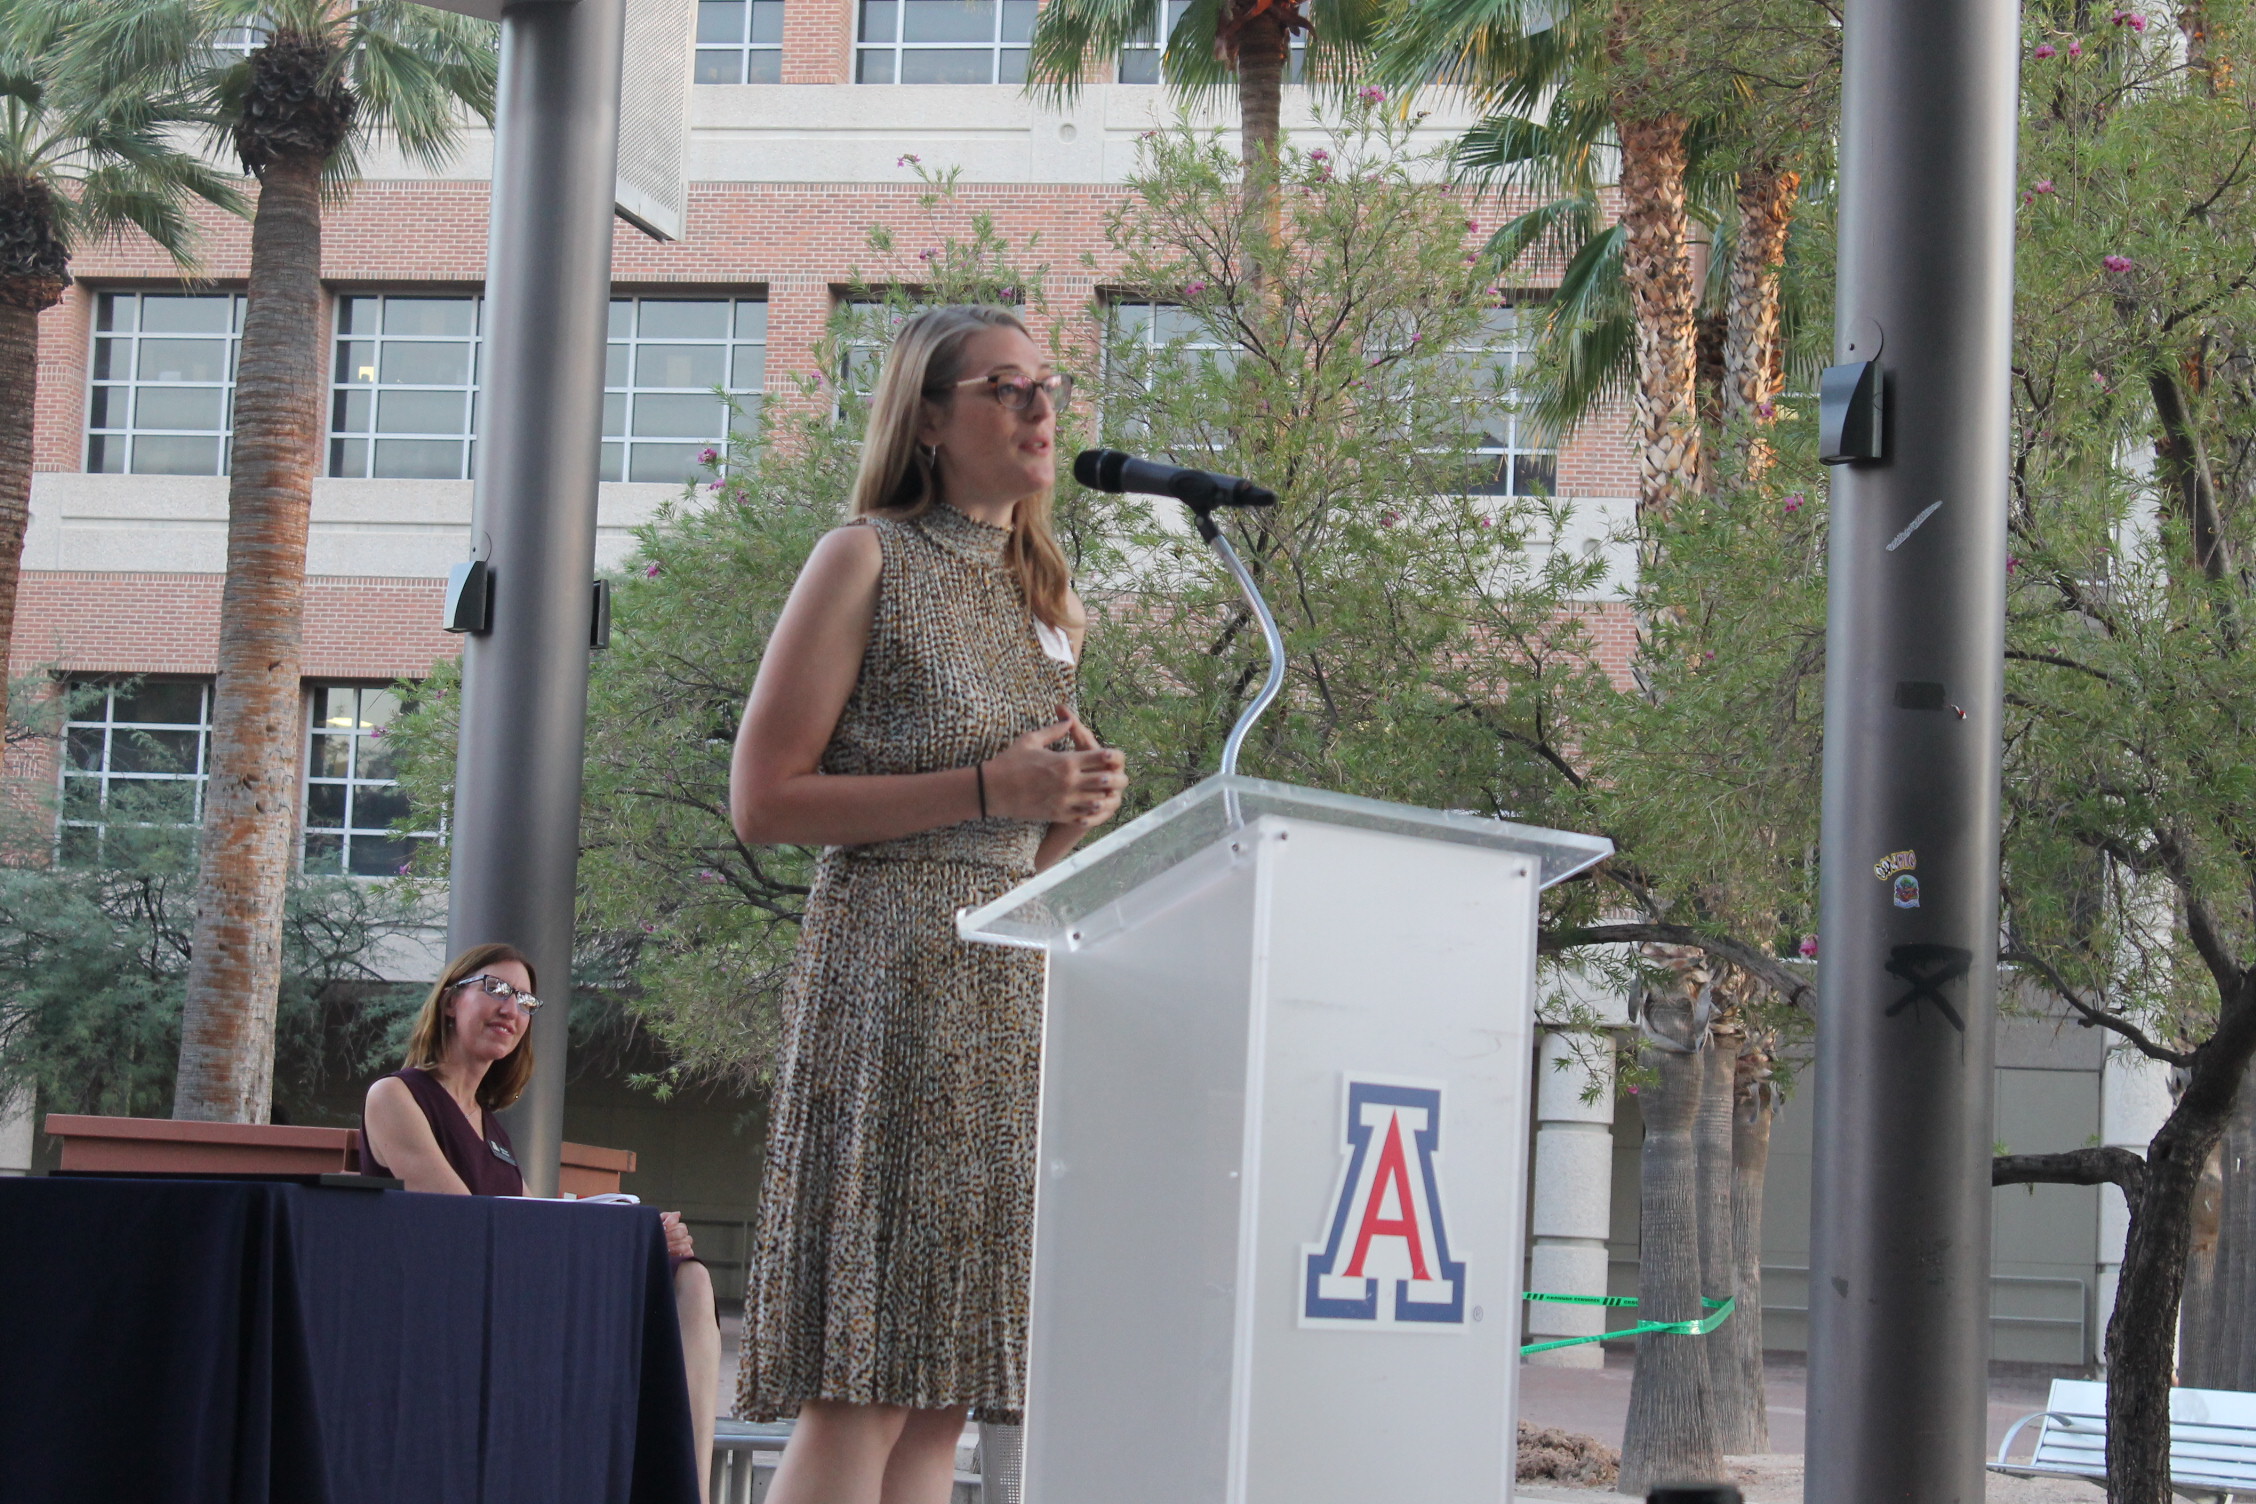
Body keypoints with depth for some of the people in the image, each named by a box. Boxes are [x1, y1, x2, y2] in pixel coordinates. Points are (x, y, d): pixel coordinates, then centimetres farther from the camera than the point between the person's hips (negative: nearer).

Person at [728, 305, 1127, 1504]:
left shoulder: (1048, 601, 20)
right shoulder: (865, 562, 0)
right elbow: (762, 798, -8)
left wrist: (1077, 812, 4)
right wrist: (984, 789, -13)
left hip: (1014, 989, 7)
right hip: (889, 972, -7)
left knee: (945, 1386, 2)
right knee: (861, 1384, -12)